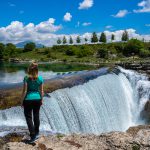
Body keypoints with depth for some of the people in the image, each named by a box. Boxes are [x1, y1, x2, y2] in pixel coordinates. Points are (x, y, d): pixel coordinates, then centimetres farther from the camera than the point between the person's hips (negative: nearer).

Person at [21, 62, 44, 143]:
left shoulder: (26, 78, -14)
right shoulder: (40, 78, -4)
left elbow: (24, 91, -13)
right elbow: (41, 91, 2)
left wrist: (22, 101, -3)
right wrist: (41, 100, 15)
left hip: (28, 99, -4)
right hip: (37, 99, 4)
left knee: (29, 117, 5)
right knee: (36, 116, 17)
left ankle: (33, 135, 0)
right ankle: (36, 133, 30)